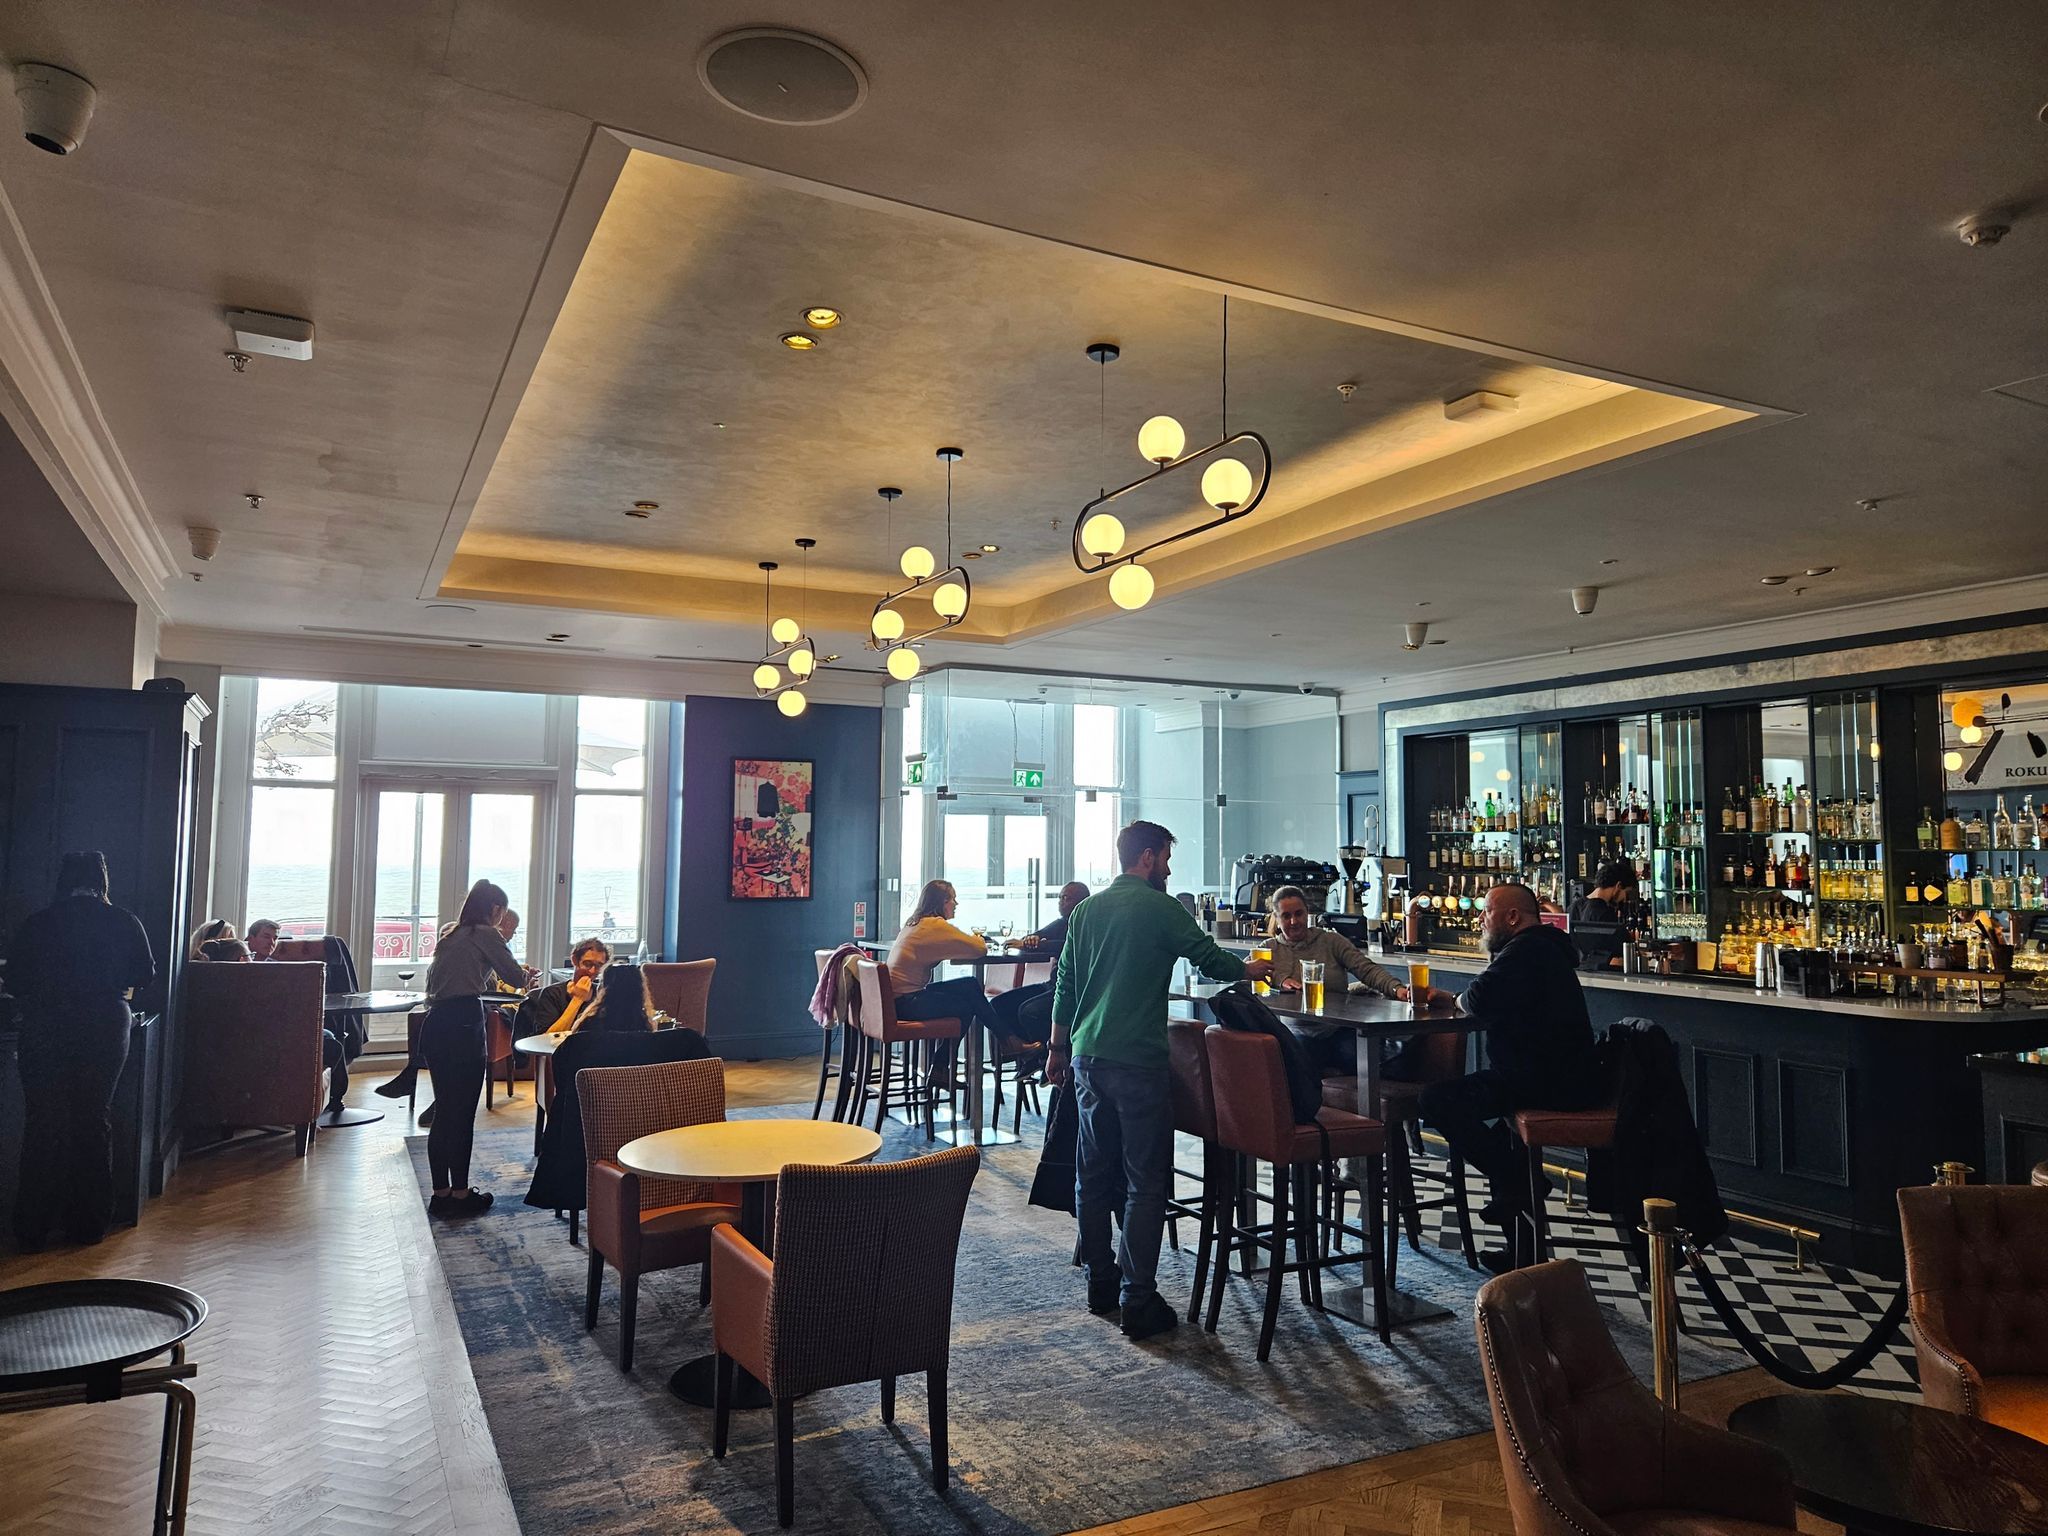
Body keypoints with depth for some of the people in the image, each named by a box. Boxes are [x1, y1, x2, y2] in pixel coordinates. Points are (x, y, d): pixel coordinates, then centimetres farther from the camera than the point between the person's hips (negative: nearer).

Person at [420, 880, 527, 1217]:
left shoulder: (450, 936, 20)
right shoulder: (486, 934, -3)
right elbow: (516, 977, -1)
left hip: (434, 1024, 8)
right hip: (463, 1026, -8)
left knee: (444, 1111, 13)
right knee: (463, 1113, 0)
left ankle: (441, 1194, 18)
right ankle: (460, 1193, 6)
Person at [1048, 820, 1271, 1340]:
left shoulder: (1085, 910, 11)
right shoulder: (1161, 908, -8)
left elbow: (1064, 985, 14)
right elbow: (1210, 959, -2)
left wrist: (1058, 1048, 22)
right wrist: (1251, 969, 18)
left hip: (1086, 1058, 7)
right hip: (1137, 1061, -7)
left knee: (1093, 1174, 14)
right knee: (1145, 1182, -1)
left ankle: (1100, 1281, 24)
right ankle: (1138, 1301, 0)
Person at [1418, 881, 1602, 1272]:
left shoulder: (1524, 951, -16)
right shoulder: (1546, 947, 20)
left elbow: (1478, 1001, -27)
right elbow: (1497, 1005, 24)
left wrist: (1456, 1000, -4)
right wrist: (1446, 998, 11)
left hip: (1547, 1083, -12)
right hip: (1568, 1077, 12)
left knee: (1438, 1100, -14)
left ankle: (1515, 1180, -4)